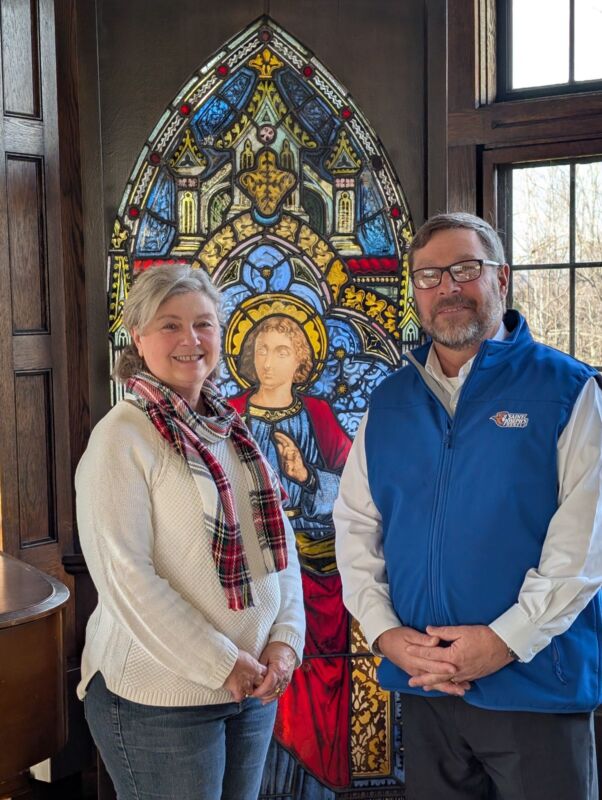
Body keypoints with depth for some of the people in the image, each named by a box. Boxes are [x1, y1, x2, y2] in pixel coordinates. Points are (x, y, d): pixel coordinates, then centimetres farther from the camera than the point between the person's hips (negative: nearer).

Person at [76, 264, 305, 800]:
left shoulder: (234, 430, 8)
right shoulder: (122, 438, -13)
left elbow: (279, 539, 9)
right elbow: (123, 576, -19)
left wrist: (286, 639, -5)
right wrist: (222, 665, -16)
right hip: (159, 698, -6)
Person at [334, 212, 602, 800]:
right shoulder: (389, 403, 9)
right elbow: (354, 524, 8)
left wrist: (507, 639, -18)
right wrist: (384, 631, -5)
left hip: (536, 683, -4)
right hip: (421, 685, 4)